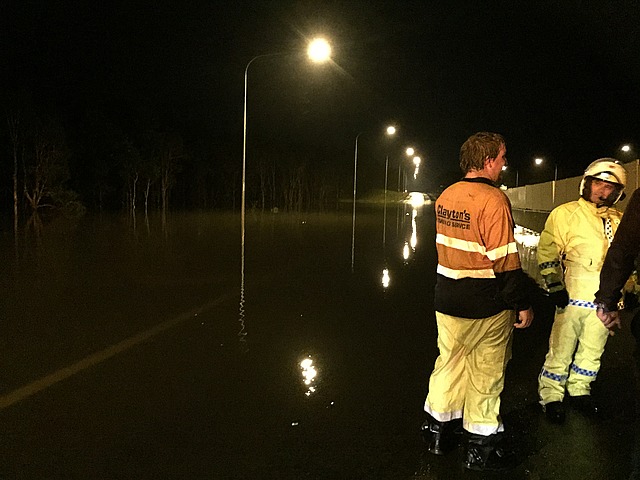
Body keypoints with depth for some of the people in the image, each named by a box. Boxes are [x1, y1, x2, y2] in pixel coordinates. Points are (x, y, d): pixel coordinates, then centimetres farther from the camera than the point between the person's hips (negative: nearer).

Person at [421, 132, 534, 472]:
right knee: (486, 371, 9)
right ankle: (480, 449, 22)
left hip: (448, 299, 6)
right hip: (487, 304, -6)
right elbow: (505, 261, -21)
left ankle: (438, 431, 32)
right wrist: (522, 303, -13)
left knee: (449, 361, 20)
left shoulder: (445, 197, 4)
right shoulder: (493, 200, -20)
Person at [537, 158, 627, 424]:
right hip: (573, 296, -5)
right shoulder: (565, 213, -5)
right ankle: (550, 395, 16)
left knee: (593, 350, 16)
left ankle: (579, 390, 34)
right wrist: (555, 286, -13)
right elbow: (547, 251, -8)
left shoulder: (619, 220, 11)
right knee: (561, 349, 1)